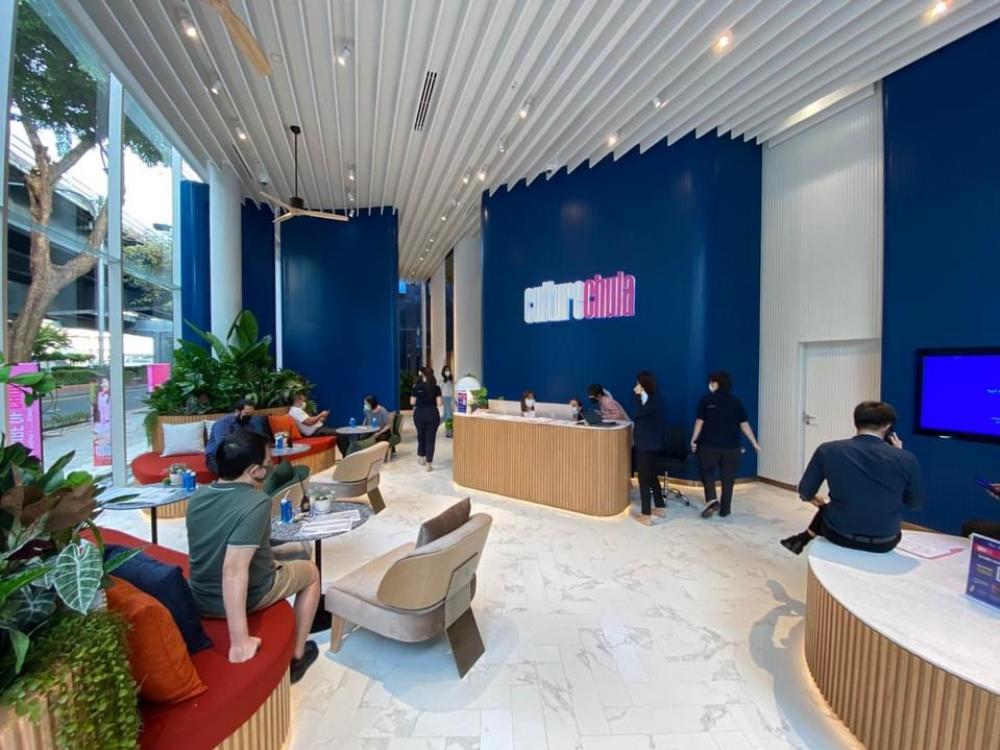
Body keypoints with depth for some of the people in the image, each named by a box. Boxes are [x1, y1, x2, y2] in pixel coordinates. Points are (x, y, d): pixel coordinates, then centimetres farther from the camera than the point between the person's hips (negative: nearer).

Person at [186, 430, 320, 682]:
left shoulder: (198, 495, -5)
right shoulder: (257, 503, -30)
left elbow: (212, 550, 11)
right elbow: (234, 571, -35)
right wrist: (240, 640, -29)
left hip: (200, 596, 7)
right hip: (246, 597, -6)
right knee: (310, 572, 19)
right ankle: (297, 656, 26)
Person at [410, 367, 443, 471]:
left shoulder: (417, 387, -3)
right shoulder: (436, 388, -3)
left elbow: (412, 402, 0)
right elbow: (439, 403, -6)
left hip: (419, 414, 1)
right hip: (432, 414, -1)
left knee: (421, 436, 21)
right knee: (431, 438, 4)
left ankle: (421, 457, 38)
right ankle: (429, 464, 3)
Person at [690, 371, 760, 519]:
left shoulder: (707, 399, -5)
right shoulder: (736, 402, 2)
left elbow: (700, 421, -6)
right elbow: (744, 424, 1)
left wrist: (694, 440, 2)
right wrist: (755, 443, 9)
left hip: (710, 444, -2)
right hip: (731, 446, 3)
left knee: (707, 472, 13)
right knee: (728, 478, 11)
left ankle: (711, 500, -5)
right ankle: (724, 509, 18)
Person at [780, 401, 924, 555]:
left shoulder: (827, 450, -13)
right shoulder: (906, 459, -12)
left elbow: (805, 492, -5)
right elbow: (915, 503, 5)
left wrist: (814, 500, 19)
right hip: (884, 542, 1)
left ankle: (804, 538, 42)